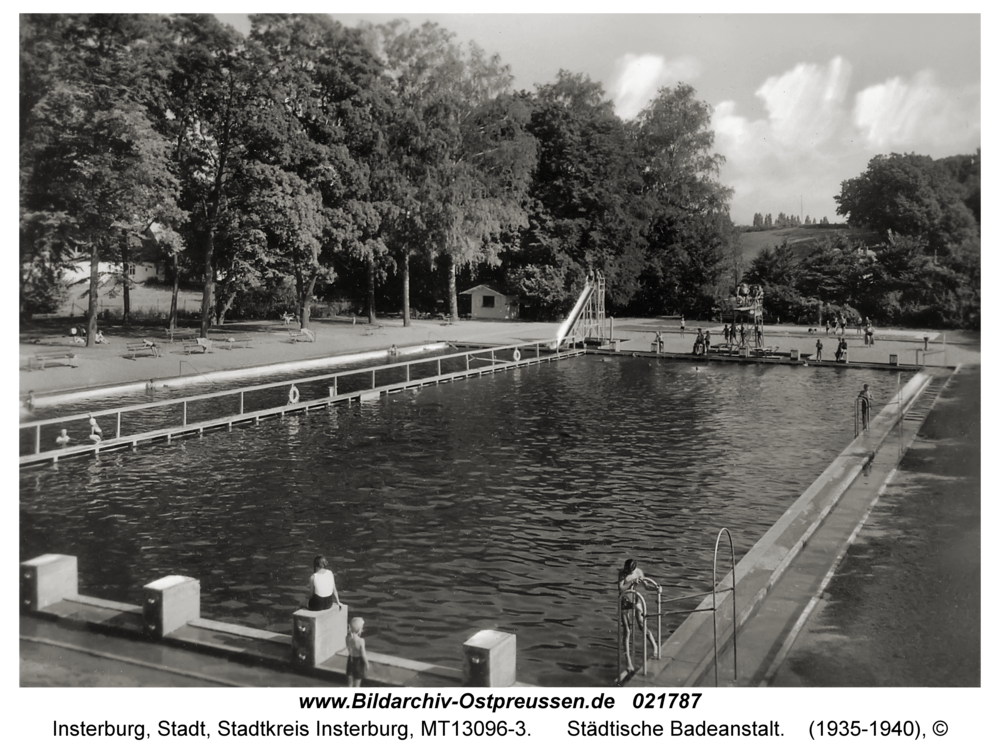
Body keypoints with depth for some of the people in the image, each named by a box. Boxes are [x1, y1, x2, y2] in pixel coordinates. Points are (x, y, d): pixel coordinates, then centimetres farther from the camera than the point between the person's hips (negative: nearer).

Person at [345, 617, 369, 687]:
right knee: (357, 684, 13)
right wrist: (367, 664, -2)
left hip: (350, 660, 5)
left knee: (350, 683, 20)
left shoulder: (347, 638, -15)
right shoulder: (360, 641, -29)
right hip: (358, 661, -5)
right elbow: (363, 655, -20)